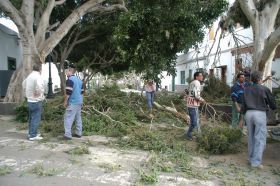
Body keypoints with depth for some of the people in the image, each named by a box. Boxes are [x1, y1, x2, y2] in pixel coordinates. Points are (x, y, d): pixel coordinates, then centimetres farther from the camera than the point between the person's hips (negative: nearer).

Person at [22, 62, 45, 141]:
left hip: (30, 100, 9)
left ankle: (31, 133, 29)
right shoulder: (38, 76, -19)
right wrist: (38, 93, -18)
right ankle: (33, 136, 3)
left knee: (31, 118, 18)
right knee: (36, 119, -2)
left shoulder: (29, 76, 11)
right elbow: (39, 87, -36)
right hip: (36, 101, -9)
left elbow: (24, 84, 27)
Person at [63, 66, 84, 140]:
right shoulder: (79, 80, 15)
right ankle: (78, 133, 20)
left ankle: (67, 135, -8)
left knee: (68, 118, -6)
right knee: (78, 117, 13)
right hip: (79, 102, 9)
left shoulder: (70, 79, -12)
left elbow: (68, 92, -19)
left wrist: (65, 101, -11)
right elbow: (82, 91, 18)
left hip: (73, 102, -9)